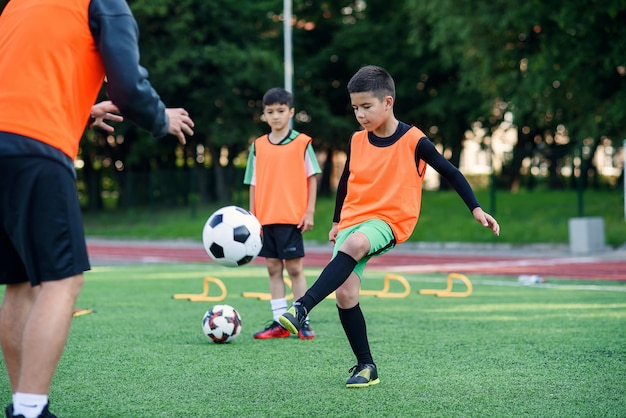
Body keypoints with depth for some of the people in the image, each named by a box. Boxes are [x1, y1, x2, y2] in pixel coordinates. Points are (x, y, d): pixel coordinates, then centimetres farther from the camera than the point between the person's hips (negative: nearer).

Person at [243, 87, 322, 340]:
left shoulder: (302, 143, -2)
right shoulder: (258, 146, 8)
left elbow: (312, 178, 0)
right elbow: (253, 184, 11)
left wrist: (309, 212, -6)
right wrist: (251, 215, 5)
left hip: (292, 217, -4)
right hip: (265, 218, 4)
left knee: (294, 268, -3)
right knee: (273, 268, 6)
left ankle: (303, 322, 4)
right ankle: (279, 322, 11)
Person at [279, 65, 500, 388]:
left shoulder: (414, 141, -7)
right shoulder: (356, 142, 7)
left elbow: (450, 172, 0)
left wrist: (476, 210, -3)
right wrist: (336, 221, 28)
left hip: (390, 222, -5)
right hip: (353, 219, 5)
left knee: (354, 243, -38)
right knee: (345, 294, -12)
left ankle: (302, 308, -43)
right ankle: (366, 366, 2)